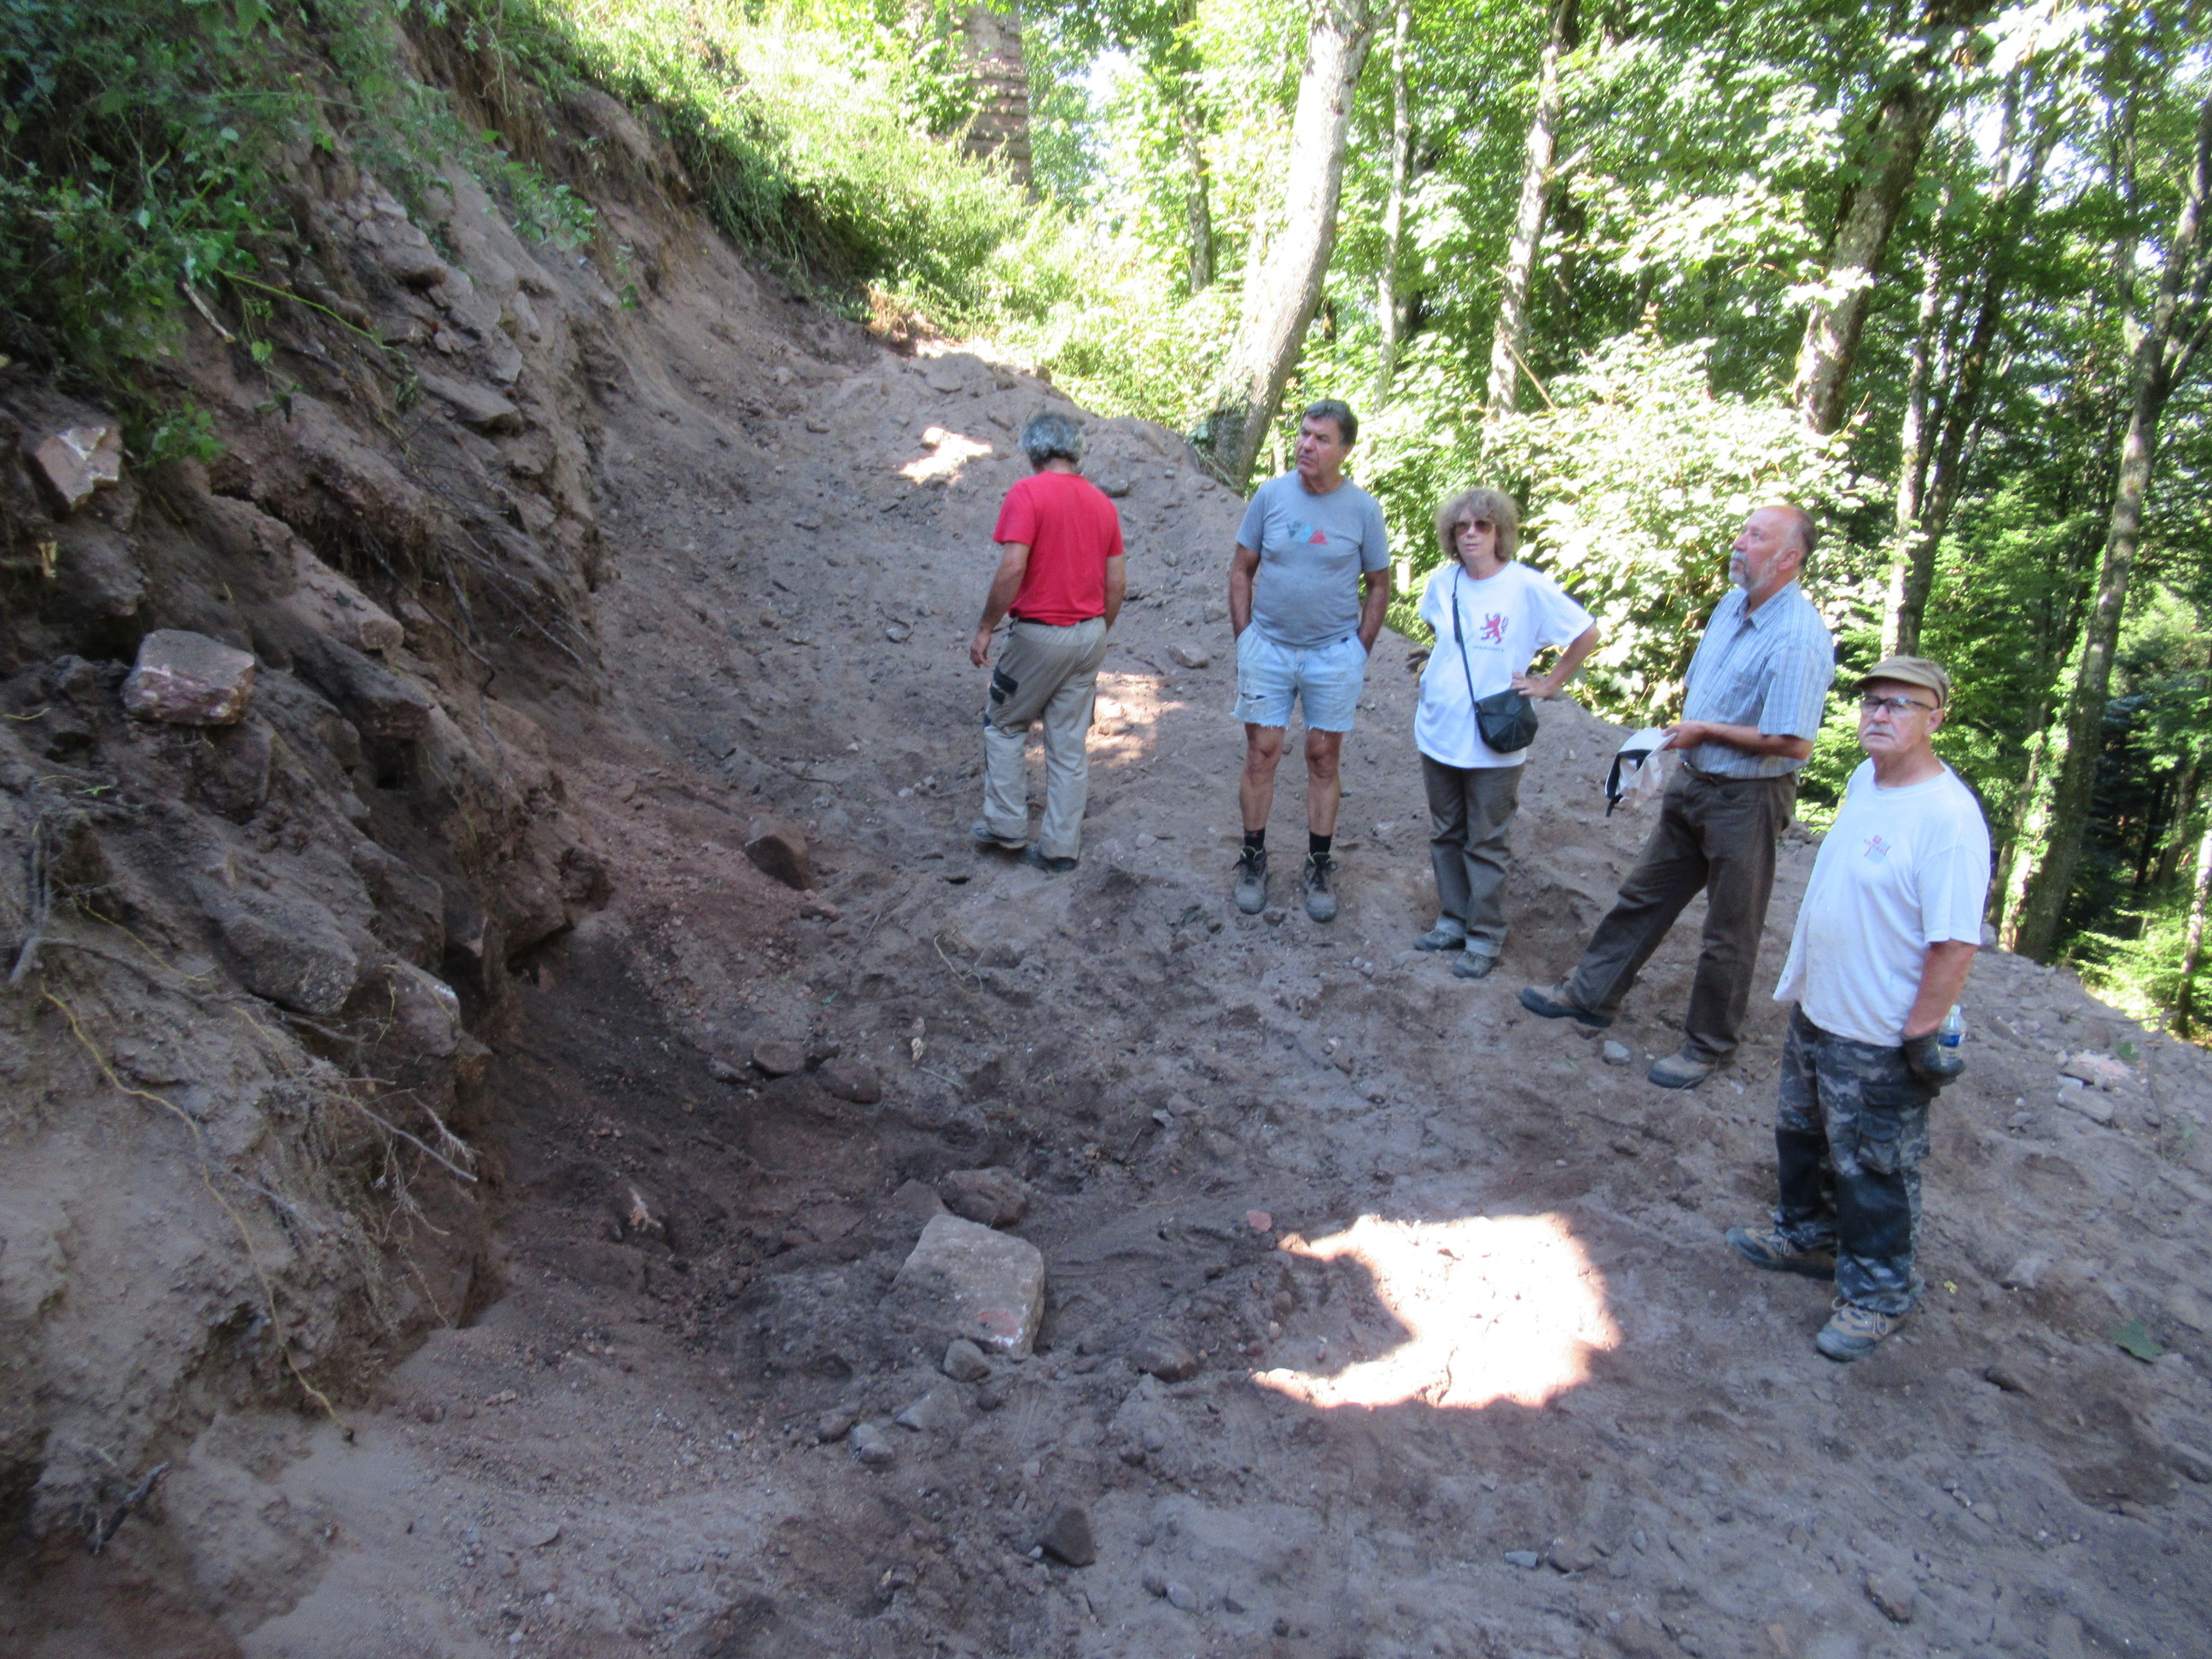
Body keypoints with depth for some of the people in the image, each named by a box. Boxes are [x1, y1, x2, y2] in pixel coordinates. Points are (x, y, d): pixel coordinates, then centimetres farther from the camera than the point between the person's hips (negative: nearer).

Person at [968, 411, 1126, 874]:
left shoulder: (1027, 493, -11)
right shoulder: (1101, 501, 8)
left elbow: (1012, 568, -21)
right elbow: (1117, 582, 8)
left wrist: (984, 627, -12)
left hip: (1039, 634, -5)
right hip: (1089, 634, 6)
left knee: (1004, 726, 15)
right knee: (1070, 744, 10)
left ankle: (1007, 826, 16)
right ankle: (1061, 848, 14)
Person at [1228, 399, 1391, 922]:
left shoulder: (1362, 508, -5)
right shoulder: (1270, 495, -3)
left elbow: (1379, 584, 6)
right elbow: (1241, 569, 5)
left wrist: (1360, 651, 2)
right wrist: (1244, 638, 1)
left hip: (1334, 654, -1)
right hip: (1267, 647, 1)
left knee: (1324, 760, 8)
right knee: (1261, 755, 4)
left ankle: (1319, 868, 19)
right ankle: (1253, 860, 18)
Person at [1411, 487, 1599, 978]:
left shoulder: (1528, 586, -14)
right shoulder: (1442, 582, 2)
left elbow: (1587, 635, -6)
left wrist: (1548, 686, -5)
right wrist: (1437, 671, 11)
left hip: (1493, 744, -5)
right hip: (1438, 732, 5)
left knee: (1486, 843, 5)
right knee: (1446, 836, 16)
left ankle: (1485, 937, 16)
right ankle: (1453, 921, 30)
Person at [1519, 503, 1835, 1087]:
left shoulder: (1799, 636, -22)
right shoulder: (1731, 605, 5)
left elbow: (1792, 742, -26)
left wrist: (1706, 731, -17)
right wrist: (1681, 734, 4)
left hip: (1747, 798, -8)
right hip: (1693, 781, 8)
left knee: (1730, 930, 7)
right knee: (1645, 894, 18)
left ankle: (1708, 1045, 21)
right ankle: (1591, 992, 32)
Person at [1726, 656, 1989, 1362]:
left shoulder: (1948, 818, -25)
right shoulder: (1865, 780, 2)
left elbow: (1956, 943, -25)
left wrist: (1920, 1039, -21)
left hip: (1879, 1038, -9)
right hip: (1816, 1009, 9)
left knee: (1873, 1169, 8)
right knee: (1801, 1133, 25)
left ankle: (1876, 1292, 27)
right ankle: (1808, 1236, 47)